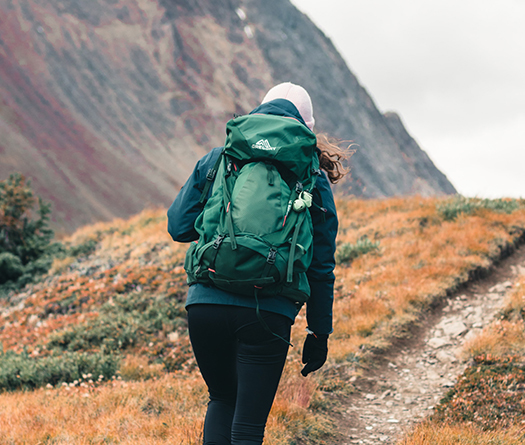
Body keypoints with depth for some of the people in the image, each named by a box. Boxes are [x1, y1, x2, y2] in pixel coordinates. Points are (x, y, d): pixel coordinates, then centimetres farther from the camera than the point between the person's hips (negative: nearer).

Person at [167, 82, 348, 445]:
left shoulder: (218, 159, 9)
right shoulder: (313, 180, 8)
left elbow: (178, 227, 8)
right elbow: (321, 266, 8)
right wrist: (319, 332, 16)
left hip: (206, 305, 2)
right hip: (267, 314, -2)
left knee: (223, 400, 25)